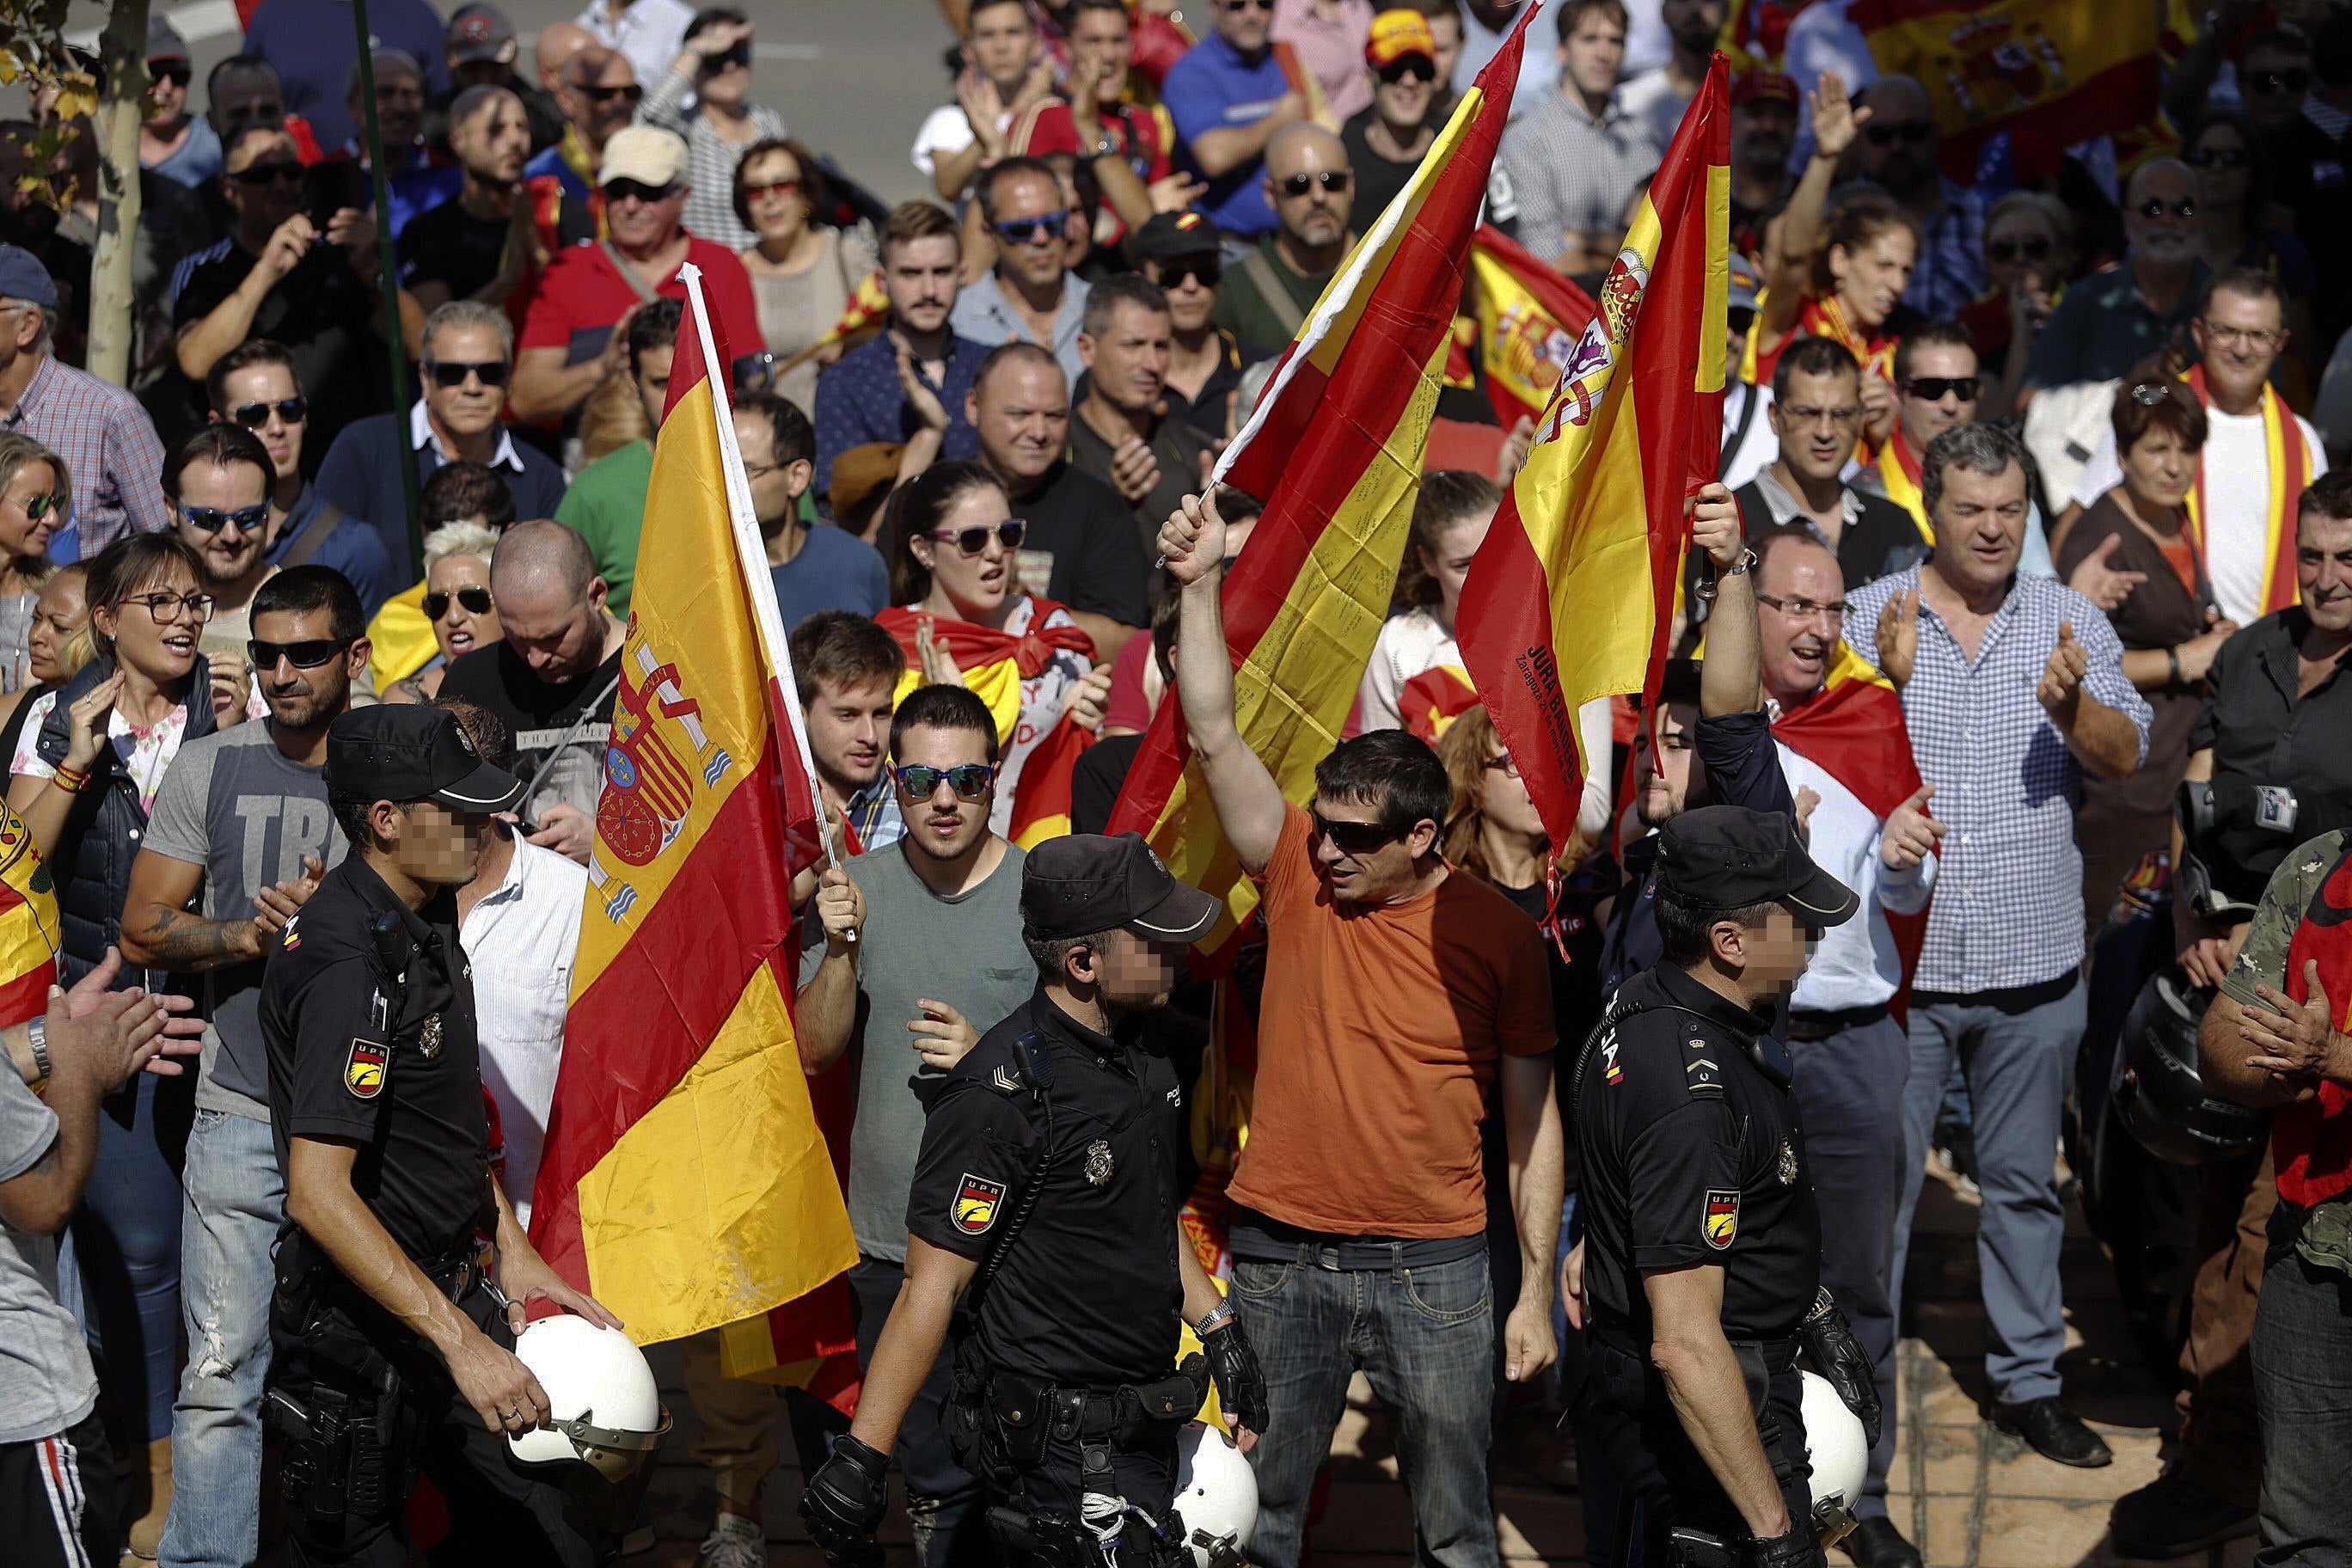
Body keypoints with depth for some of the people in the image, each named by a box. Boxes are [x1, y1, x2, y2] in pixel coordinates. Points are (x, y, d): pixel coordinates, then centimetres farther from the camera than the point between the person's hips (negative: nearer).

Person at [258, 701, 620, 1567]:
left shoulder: (425, 919, 7)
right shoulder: (347, 966, -24)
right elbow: (318, 1193, -30)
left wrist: (513, 1249, 12)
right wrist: (459, 1339, -30)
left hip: (451, 1289, 9)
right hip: (362, 1325, -9)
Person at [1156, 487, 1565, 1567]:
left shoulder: (1496, 937, -4)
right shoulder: (1299, 878, 1)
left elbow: (1532, 1123, 0)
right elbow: (1215, 735, -7)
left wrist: (1536, 1292, -3)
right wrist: (1201, 588, -17)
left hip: (1432, 1267, -2)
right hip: (1280, 1260, 2)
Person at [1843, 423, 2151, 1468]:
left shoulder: (2072, 622, 4)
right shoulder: (1867, 618, -1)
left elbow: (2127, 759, -3)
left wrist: (2072, 706, -22)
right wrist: (1885, 685, -25)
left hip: (2034, 965, 2)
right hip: (1898, 960, -2)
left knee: (2024, 1183, 12)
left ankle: (2028, 1381, 23)